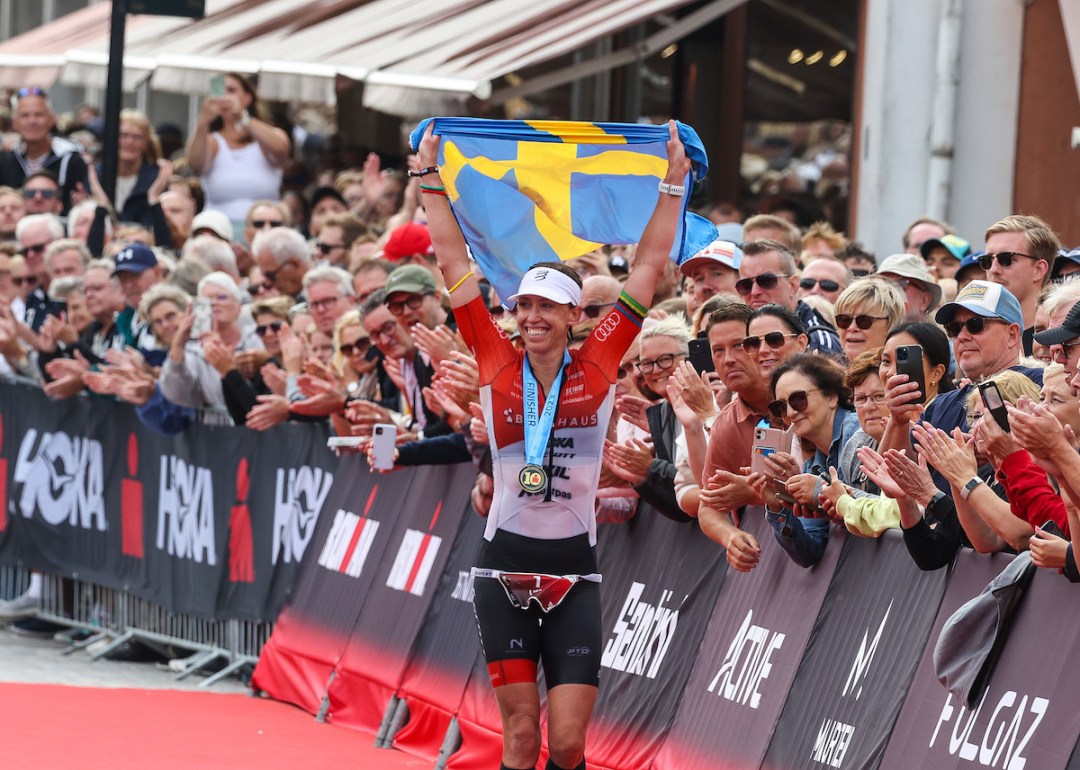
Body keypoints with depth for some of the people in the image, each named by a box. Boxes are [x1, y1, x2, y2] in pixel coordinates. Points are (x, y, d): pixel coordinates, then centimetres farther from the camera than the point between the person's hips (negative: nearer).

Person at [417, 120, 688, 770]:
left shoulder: (597, 367, -1)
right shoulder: (498, 362, 1)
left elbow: (649, 269, 2)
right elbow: (454, 262, 5)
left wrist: (674, 181, 2)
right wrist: (431, 178, 7)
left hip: (574, 571, -1)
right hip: (505, 566, 1)